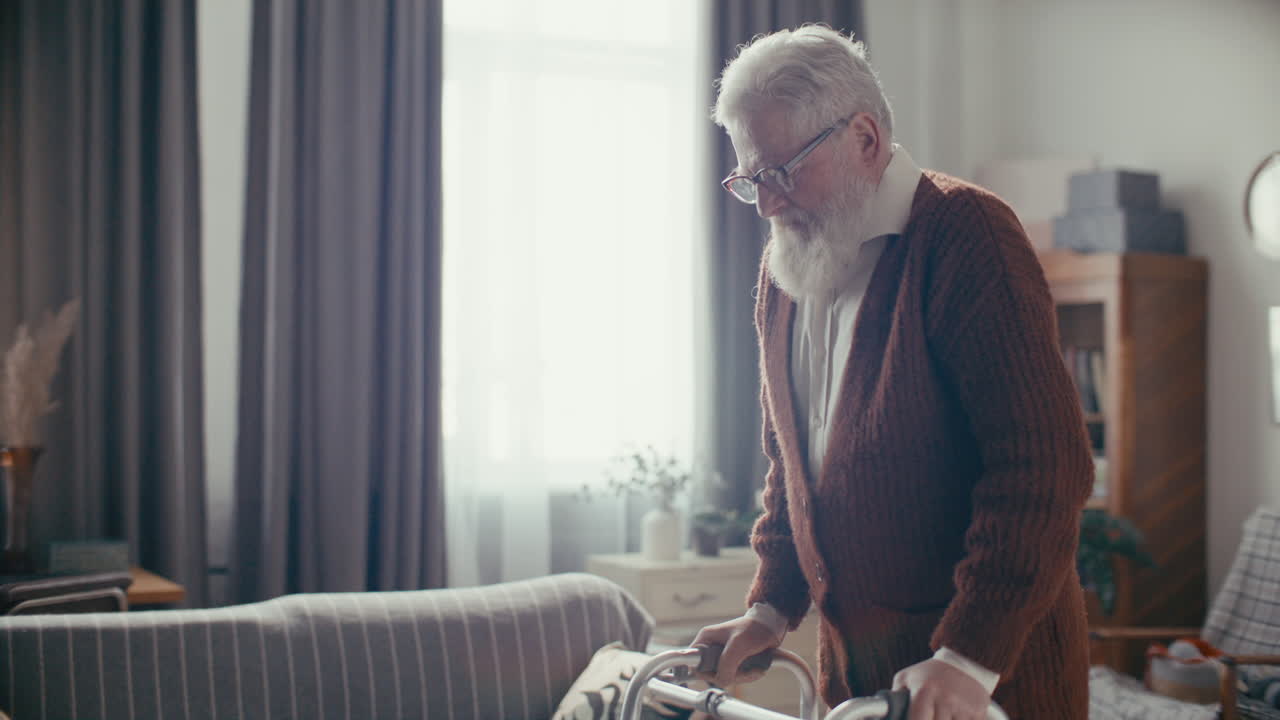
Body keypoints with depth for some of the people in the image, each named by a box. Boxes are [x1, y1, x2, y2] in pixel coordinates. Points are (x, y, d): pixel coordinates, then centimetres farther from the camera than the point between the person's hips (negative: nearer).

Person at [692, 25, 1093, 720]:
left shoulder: (967, 231, -15)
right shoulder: (783, 264, 10)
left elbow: (1045, 462, -22)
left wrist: (971, 657, -26)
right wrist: (774, 605, 7)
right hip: (850, 653, 7)